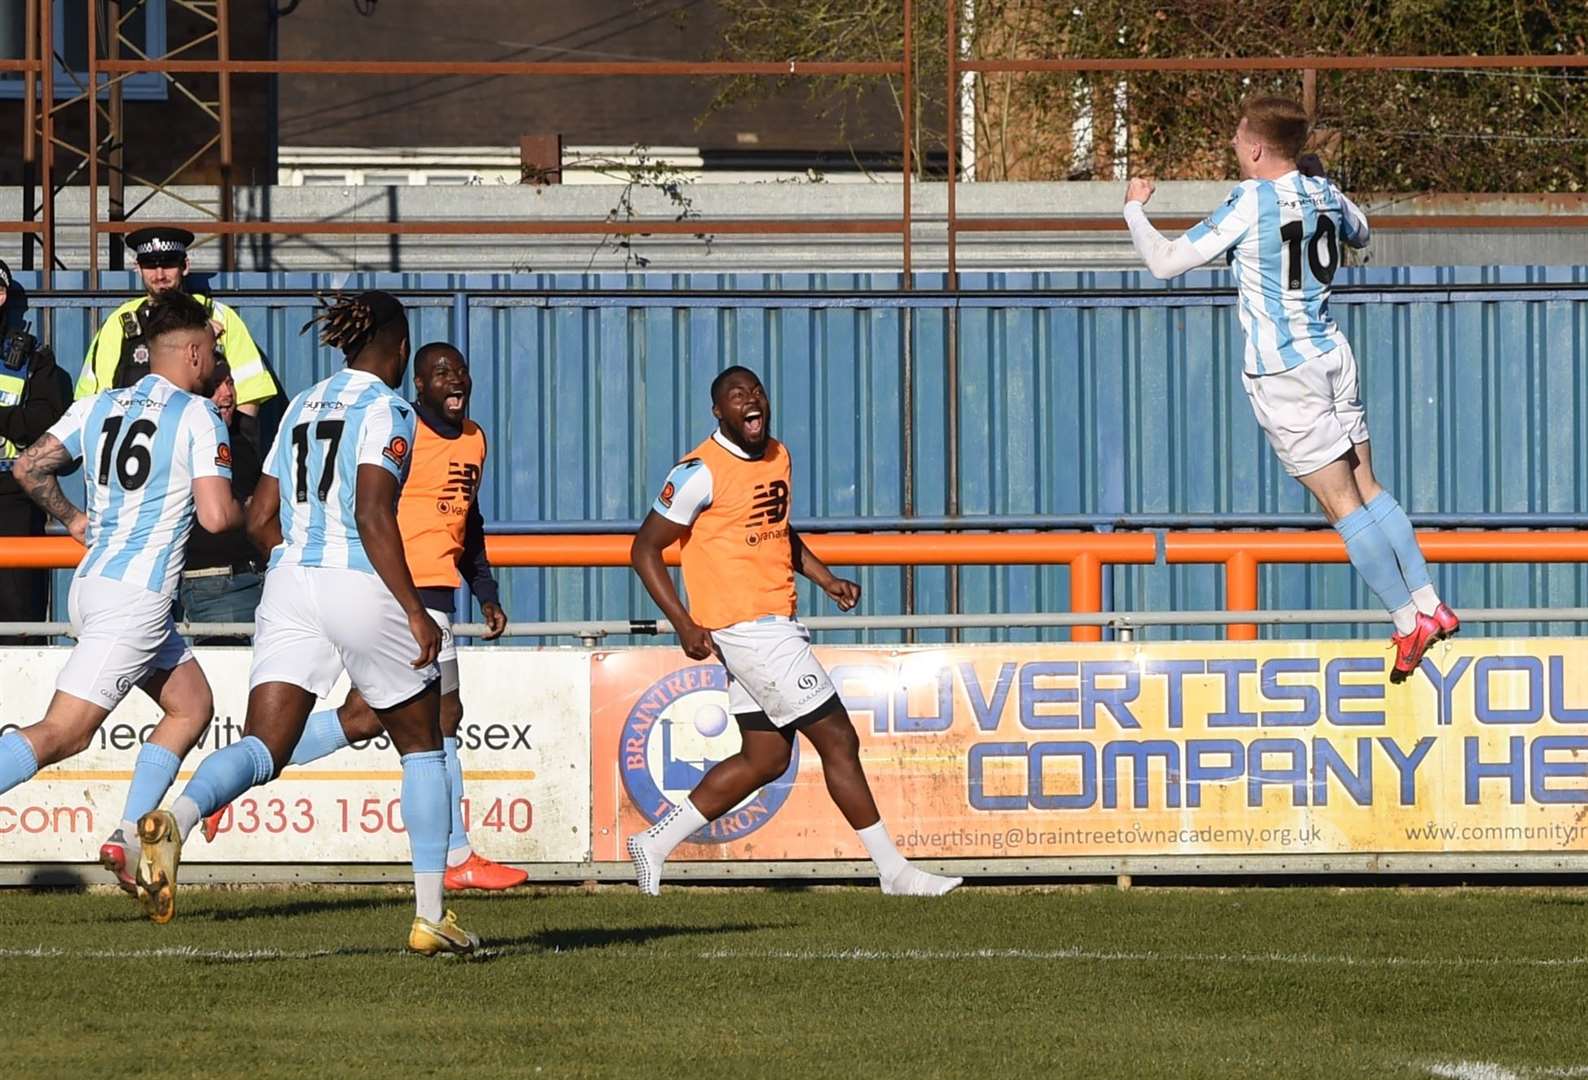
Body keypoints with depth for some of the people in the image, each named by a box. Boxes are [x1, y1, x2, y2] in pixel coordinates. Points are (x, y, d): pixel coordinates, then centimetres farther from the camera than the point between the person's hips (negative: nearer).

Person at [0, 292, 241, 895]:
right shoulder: (199, 416, -6)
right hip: (137, 594, -8)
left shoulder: (97, 407, 12)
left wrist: (73, 520, 26)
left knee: (192, 705, 19)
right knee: (61, 733, -12)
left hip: (90, 587, 8)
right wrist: (246, 512, 8)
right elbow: (216, 516, -14)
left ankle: (129, 838, 10)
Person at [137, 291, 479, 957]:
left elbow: (260, 520, 18)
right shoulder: (386, 409, -3)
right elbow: (372, 515, -15)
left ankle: (178, 817, -41)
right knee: (421, 745, 14)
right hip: (361, 585, -5)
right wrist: (414, 611, -14)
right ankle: (430, 916, 13)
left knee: (262, 748, -8)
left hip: (289, 581, 5)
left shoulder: (302, 407, 17)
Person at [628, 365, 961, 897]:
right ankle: (894, 871, 1)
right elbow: (645, 550, -11)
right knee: (837, 739, -6)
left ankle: (656, 842, 17)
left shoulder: (777, 456, 12)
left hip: (774, 627, 9)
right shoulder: (702, 472, -14)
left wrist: (825, 578, 15)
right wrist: (685, 625, -18)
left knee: (765, 757, 12)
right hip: (746, 628, -9)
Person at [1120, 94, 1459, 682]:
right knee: (1368, 488, 13)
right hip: (1333, 356, 7)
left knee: (1342, 503, -4)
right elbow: (1359, 234, 29)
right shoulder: (1323, 192, 5)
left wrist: (1134, 209, 3)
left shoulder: (1250, 204, -15)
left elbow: (1166, 262, -13)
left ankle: (1409, 621, -5)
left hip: (1284, 374, -7)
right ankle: (1430, 605, 11)